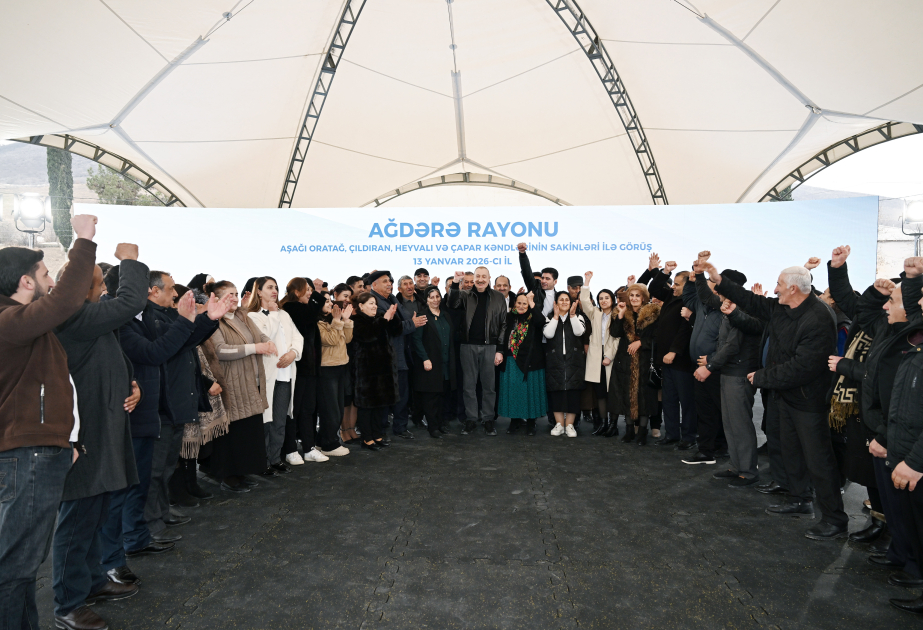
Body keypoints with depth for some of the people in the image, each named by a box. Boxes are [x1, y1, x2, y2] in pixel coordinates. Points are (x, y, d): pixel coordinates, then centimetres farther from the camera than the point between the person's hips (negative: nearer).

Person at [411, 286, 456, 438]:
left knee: (441, 393, 9)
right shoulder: (422, 315, -5)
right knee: (430, 394, -1)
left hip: (445, 362, 6)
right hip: (429, 361, -6)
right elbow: (417, 339, -10)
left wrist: (451, 359, 10)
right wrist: (425, 359, -15)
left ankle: (439, 422, 20)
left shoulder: (445, 316, 14)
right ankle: (432, 426, 7)